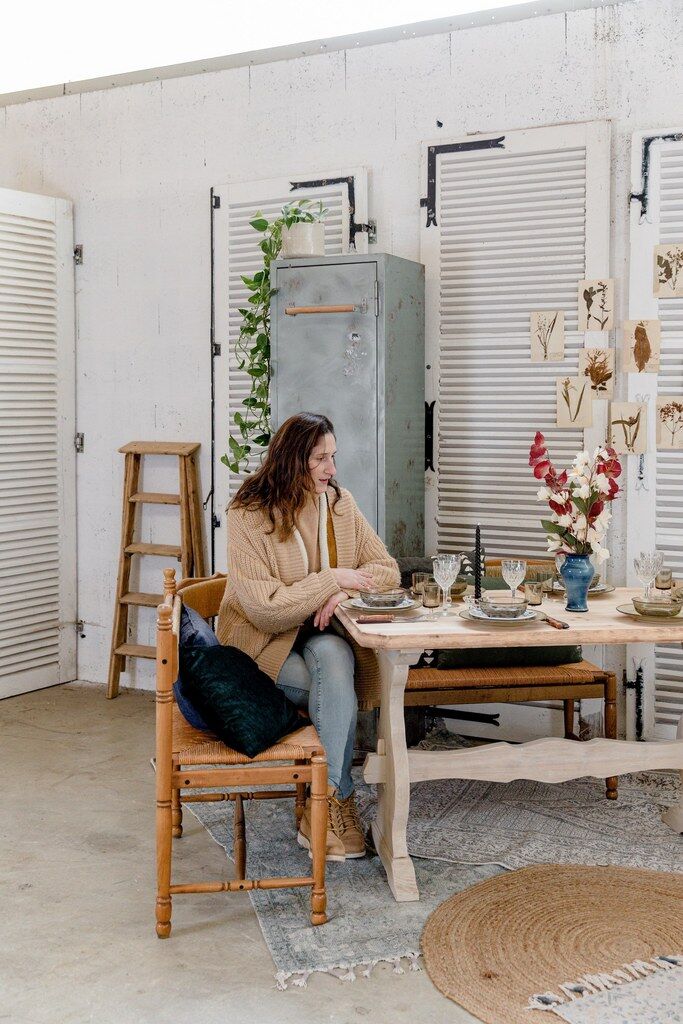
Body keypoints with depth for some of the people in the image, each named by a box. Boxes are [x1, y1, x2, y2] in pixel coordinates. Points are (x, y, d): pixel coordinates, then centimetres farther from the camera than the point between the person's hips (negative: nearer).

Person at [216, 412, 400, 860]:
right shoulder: (248, 516, -14)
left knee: (332, 657, -32)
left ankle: (324, 810, -27)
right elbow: (263, 608, -21)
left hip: (321, 635, 4)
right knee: (340, 689, -29)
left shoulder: (340, 503, 2)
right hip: (264, 643, -3)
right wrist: (333, 580, -20)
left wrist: (342, 594, -16)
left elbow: (387, 569, 3)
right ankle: (339, 801, -14)